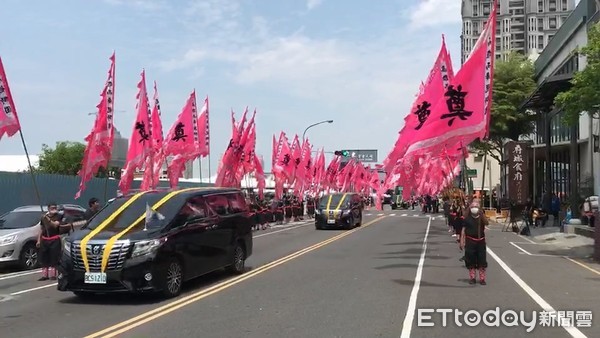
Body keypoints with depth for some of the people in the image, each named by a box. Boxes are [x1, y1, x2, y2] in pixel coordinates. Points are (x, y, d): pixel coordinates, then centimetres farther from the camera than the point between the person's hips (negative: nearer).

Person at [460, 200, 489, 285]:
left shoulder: (481, 217, 2)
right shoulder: (467, 218, 0)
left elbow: (486, 223, -20)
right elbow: (463, 230, 1)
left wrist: (481, 214, -31)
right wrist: (462, 241, -4)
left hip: (480, 241, 1)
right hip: (470, 241, -1)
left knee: (482, 260, 2)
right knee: (471, 260, 4)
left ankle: (482, 278, 10)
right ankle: (472, 278, 15)